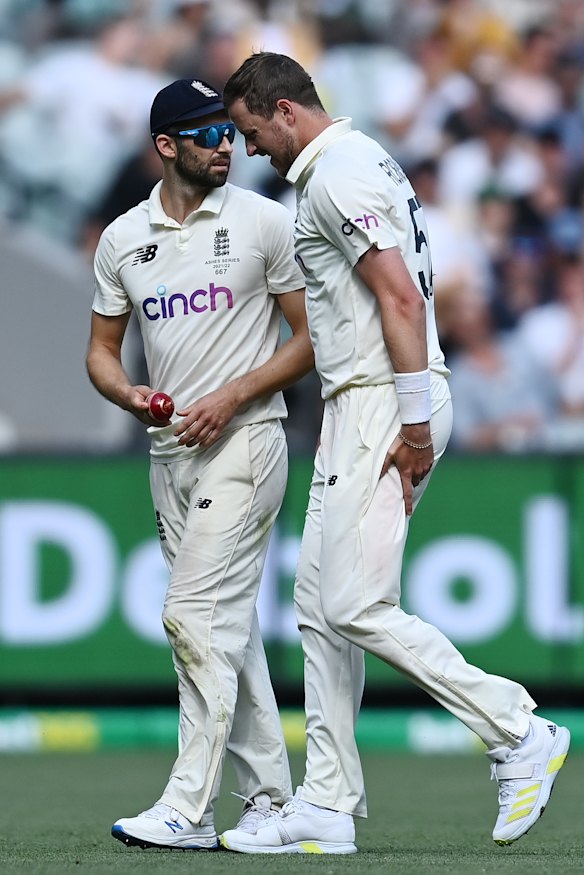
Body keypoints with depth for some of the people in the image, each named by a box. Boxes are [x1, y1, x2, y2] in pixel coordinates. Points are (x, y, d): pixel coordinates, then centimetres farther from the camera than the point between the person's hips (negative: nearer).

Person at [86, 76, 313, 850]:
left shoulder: (264, 222, -4)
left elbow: (313, 338, -3)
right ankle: (270, 799, 17)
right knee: (230, 626, 10)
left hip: (244, 440, -6)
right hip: (170, 450, 6)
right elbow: (102, 350, 15)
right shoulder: (122, 239, 9)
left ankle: (188, 809, -17)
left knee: (196, 614, -15)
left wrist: (233, 396, -14)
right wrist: (129, 395, -7)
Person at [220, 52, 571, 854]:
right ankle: (328, 807, 9)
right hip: (358, 410, 11)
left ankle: (518, 734, -9)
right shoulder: (360, 160, 21)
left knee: (355, 607, -15)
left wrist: (415, 420, -23)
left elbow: (402, 299, -21)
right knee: (320, 607, 9)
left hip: (384, 404, -11)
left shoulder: (338, 174, -12)